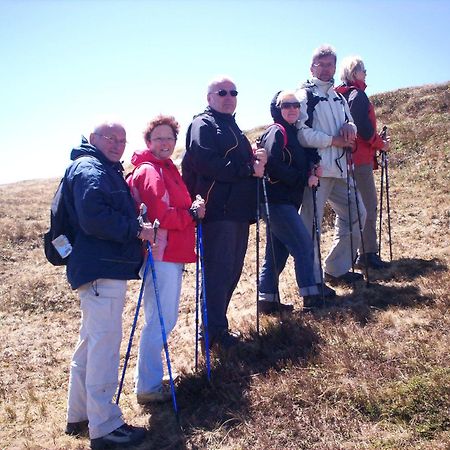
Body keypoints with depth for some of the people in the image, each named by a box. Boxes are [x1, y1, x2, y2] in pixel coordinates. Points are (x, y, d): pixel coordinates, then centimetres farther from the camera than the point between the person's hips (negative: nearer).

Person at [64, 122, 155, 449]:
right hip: (101, 270, -12)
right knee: (105, 342, -5)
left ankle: (79, 416, 32)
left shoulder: (108, 170, 21)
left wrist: (136, 226, 11)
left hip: (106, 268, 12)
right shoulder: (90, 169, -11)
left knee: (92, 342, 18)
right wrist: (137, 230, -18)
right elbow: (93, 218, -25)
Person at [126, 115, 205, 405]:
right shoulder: (149, 172, -13)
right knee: (161, 321, -4)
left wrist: (194, 209, 1)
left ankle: (152, 375, 34)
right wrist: (192, 213, -11)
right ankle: (148, 386, 9)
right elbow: (159, 216, -22)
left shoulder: (167, 168, 17)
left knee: (166, 318, 19)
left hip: (172, 253, 10)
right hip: (161, 254, -10)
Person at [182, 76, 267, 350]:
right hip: (217, 211, -9)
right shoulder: (203, 125, -3)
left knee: (233, 270, 12)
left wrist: (257, 159, 1)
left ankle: (216, 325, 23)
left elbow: (246, 160, 25)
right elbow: (206, 163, -19)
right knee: (219, 270, -8)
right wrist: (249, 169, -14)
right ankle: (216, 331, 1)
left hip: (238, 210, 9)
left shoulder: (232, 127, 26)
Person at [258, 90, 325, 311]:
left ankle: (267, 300, 19)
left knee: (277, 252, 12)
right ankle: (311, 297, 3)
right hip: (277, 201, -9)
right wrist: (304, 179, -15)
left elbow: (306, 157, 22)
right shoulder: (277, 132, -8)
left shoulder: (292, 133, 19)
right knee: (304, 246, -6)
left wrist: (313, 165, -1)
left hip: (286, 202, 9)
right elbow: (272, 164, -20)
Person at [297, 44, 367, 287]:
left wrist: (349, 127, 0)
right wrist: (334, 140, -12)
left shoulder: (338, 97, 21)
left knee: (355, 214, 13)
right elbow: (302, 132, -15)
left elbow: (352, 125, 25)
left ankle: (336, 269, 24)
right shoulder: (305, 95, -3)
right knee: (311, 223, -8)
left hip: (339, 168, 9)